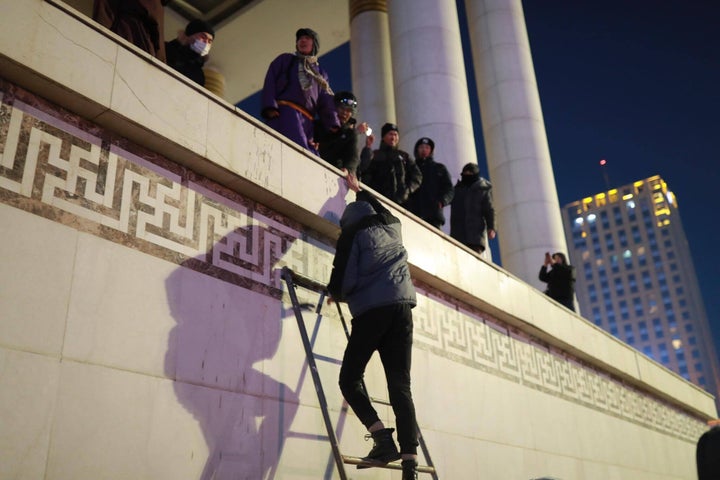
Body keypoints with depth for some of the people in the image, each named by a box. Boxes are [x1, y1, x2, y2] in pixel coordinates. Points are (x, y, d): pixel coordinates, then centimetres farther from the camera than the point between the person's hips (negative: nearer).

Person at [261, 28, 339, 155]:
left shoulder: (321, 74, 32)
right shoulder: (285, 60, 24)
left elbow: (326, 102, 19)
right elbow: (270, 81, 9)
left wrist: (332, 124, 1)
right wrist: (270, 106, -9)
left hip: (306, 121, 4)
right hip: (284, 113, -4)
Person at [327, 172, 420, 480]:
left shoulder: (352, 234, 6)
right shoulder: (393, 228, 22)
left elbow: (345, 279, -4)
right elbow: (383, 209, 47)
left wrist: (336, 294, 17)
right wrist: (360, 191, 59)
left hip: (372, 310, -5)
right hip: (402, 308, 5)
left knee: (349, 378, 3)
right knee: (400, 386, 0)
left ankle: (382, 437, -16)